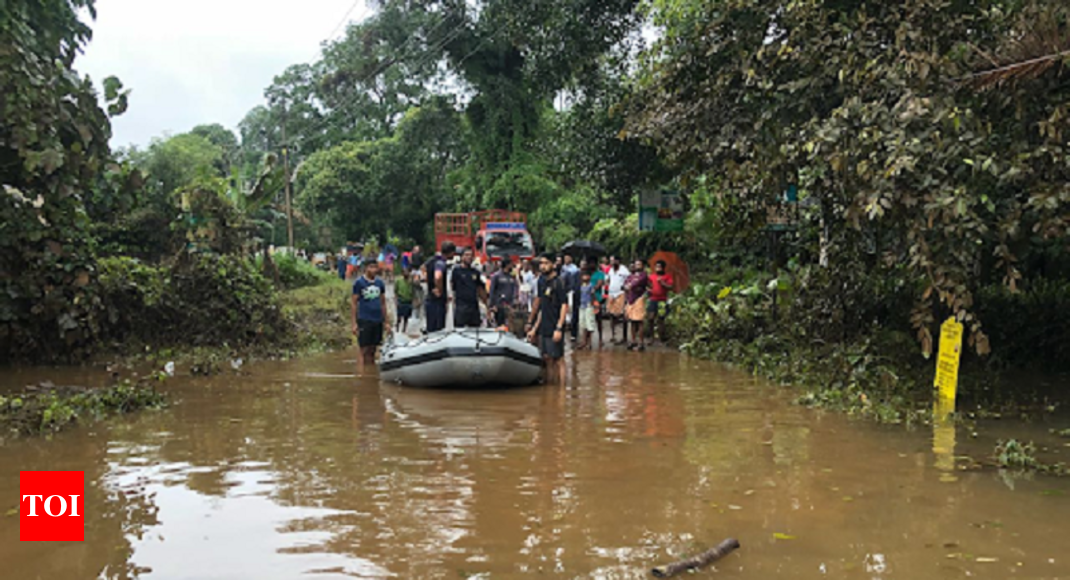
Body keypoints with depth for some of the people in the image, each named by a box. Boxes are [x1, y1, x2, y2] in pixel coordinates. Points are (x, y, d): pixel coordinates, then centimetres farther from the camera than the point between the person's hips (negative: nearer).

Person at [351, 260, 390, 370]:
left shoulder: (380, 283, 10)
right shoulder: (359, 282, -3)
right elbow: (354, 303, -3)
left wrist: (386, 322, 11)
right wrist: (354, 323, -10)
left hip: (378, 321, 4)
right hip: (364, 321, -4)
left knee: (373, 351, 10)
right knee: (364, 351, -4)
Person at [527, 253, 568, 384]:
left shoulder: (558, 282, -9)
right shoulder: (542, 281, 13)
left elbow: (564, 306, -14)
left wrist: (559, 328, -22)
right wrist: (534, 328, 17)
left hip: (554, 328, -7)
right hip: (543, 328, 7)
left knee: (557, 360, -5)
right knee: (547, 360, 9)